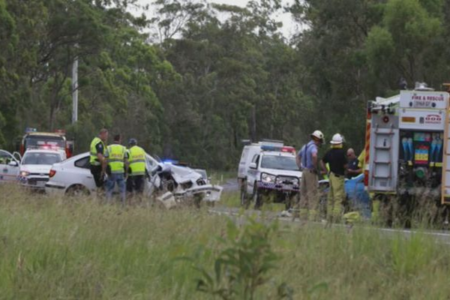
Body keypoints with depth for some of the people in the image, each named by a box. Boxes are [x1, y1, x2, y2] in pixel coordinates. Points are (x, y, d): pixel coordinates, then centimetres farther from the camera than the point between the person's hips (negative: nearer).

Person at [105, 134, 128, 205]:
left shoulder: (109, 148, 1)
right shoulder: (123, 149, 5)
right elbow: (126, 162, 3)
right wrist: (126, 172, 11)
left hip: (111, 172, -1)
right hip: (121, 172, 1)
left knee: (109, 189, 5)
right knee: (122, 189, 8)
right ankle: (123, 204, 3)